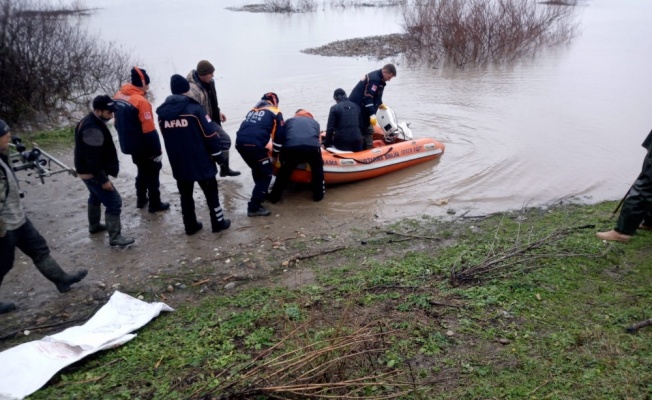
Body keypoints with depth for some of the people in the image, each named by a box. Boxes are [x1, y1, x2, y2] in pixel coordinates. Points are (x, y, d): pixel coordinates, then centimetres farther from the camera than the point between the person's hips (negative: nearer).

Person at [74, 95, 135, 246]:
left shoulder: (89, 122, 7)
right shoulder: (93, 129, -28)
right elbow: (93, 159, -29)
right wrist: (103, 180, -25)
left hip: (87, 171, 11)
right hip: (93, 173, -11)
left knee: (96, 197, 29)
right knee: (114, 202, -8)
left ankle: (94, 226, 48)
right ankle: (115, 237, -3)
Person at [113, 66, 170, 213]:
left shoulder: (118, 96, 2)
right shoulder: (141, 101, -24)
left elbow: (118, 123, 12)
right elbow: (149, 131, -23)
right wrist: (157, 151, -15)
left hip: (130, 145, 8)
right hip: (144, 147, -8)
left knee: (142, 171, 24)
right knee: (152, 174, 8)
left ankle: (141, 199, 35)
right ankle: (155, 204, 17)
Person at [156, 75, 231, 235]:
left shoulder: (163, 112, 2)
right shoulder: (194, 109, -15)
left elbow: (167, 138, 11)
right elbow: (210, 134, -14)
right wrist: (217, 154, -2)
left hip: (178, 163, 5)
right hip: (201, 161, -4)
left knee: (185, 195, 15)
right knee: (211, 192, 11)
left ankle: (190, 226, 23)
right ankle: (218, 222, 19)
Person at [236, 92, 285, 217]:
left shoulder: (252, 110, 31)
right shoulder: (275, 112, 15)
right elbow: (279, 136, 9)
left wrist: (264, 151, 44)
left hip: (240, 142, 6)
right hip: (254, 144, -6)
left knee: (257, 169, 28)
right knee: (266, 172, 4)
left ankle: (261, 193, 41)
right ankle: (254, 207, -1)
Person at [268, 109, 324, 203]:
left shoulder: (289, 121, 33)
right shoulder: (315, 122, 36)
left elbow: (278, 138, 27)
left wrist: (275, 154, 38)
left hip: (291, 148, 0)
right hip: (312, 148, 0)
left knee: (284, 171, 24)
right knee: (318, 168, 29)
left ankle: (275, 197, 27)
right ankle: (318, 195, 29)